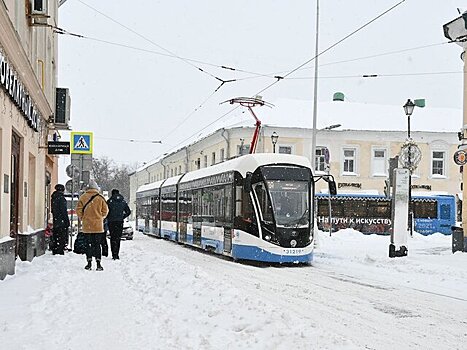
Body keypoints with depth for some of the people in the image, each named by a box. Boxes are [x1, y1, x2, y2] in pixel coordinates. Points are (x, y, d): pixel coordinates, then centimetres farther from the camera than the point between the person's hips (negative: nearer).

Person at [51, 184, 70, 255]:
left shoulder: (53, 198, 13)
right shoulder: (61, 198, -14)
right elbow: (64, 211, -16)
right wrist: (67, 221, -13)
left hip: (55, 222, 8)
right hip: (62, 222, -8)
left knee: (55, 238, 13)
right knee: (62, 238, -6)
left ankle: (55, 252, 18)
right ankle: (60, 252, -9)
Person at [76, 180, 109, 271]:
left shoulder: (83, 197, -2)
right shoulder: (100, 198, -3)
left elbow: (78, 209, -2)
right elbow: (105, 210, -1)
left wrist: (82, 218, 12)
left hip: (87, 225, 0)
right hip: (98, 225, 0)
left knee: (88, 244, 8)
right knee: (97, 244, 5)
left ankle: (89, 262, 5)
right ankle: (98, 263, -1)